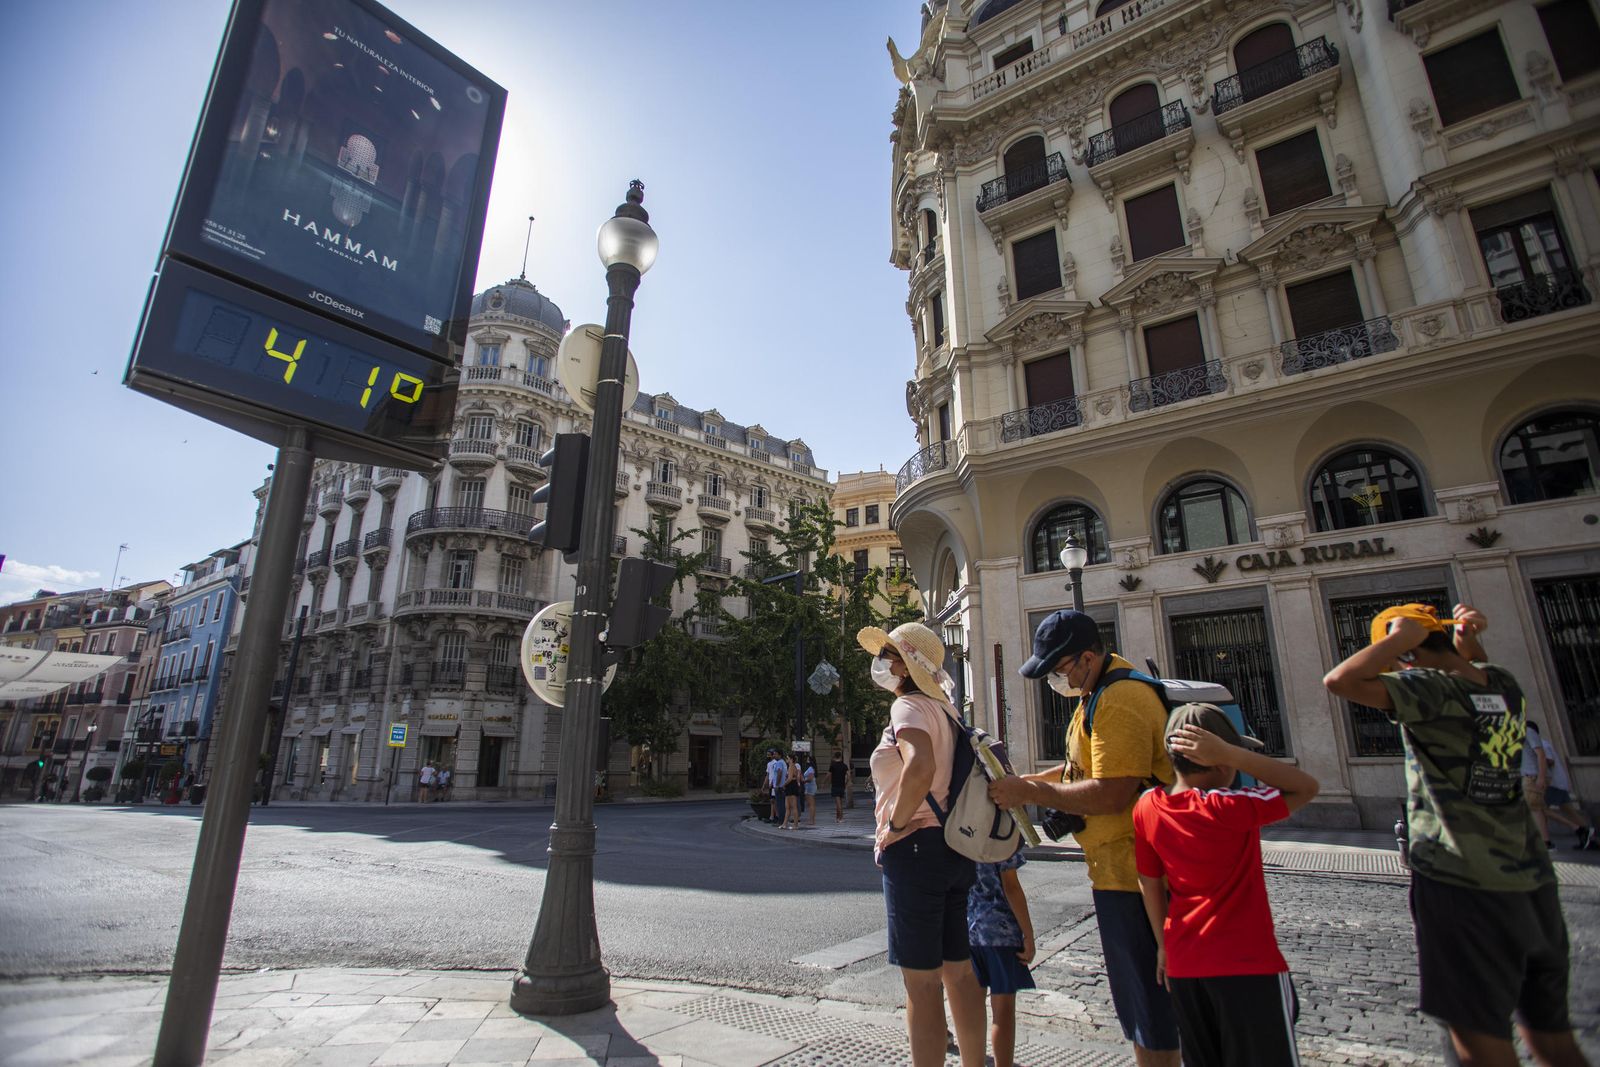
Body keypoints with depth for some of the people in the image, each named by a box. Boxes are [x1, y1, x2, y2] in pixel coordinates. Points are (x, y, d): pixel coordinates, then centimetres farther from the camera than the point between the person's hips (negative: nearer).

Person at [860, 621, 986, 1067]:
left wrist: (893, 826, -20)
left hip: (914, 847, -9)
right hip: (953, 846, 9)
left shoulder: (908, 706, -13)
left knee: (921, 984, 1)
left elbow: (920, 768, -32)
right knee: (958, 971, 17)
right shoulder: (941, 708, 14)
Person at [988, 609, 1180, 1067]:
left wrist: (1031, 793, -21)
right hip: (1123, 863, 11)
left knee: (1145, 998, 3)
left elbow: (1112, 793, -29)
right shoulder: (1103, 687, 11)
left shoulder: (1118, 703, -24)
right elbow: (1093, 764, 20)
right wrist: (1032, 780, 7)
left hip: (1129, 869, -11)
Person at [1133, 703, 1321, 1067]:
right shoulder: (1231, 808, -19)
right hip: (1247, 964, -5)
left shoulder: (1147, 807, -5)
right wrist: (1229, 753, -19)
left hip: (1183, 965, 5)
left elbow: (1150, 884, 4)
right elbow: (1306, 787, -10)